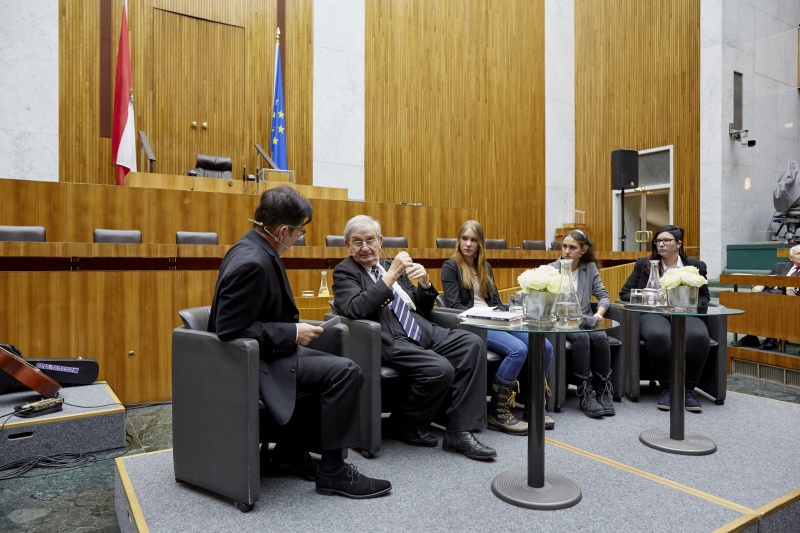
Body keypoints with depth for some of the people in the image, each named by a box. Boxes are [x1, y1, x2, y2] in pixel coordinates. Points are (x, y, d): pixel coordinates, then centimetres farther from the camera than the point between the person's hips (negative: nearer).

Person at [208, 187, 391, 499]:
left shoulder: (254, 248, 5)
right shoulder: (252, 263, -26)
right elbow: (231, 329, -27)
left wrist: (291, 328, 5)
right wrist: (292, 333, -20)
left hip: (259, 351, 11)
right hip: (253, 361, -11)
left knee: (332, 366, 18)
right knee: (346, 372, -17)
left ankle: (289, 450, 22)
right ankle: (332, 471, -3)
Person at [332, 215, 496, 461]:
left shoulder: (390, 265, 20)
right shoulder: (344, 272, 4)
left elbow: (422, 309, 20)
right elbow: (356, 310, -18)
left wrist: (425, 283, -1)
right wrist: (391, 276, -19)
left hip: (421, 330, 7)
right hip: (390, 340, -7)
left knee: (472, 344, -15)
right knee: (440, 370, -28)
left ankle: (459, 432, -11)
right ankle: (405, 424, 1)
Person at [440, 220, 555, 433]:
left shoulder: (485, 267, 22)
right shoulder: (451, 267, 2)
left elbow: (496, 301, 18)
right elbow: (454, 306, -8)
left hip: (494, 321, 7)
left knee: (545, 347, -14)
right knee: (518, 349, -31)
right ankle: (497, 412, -17)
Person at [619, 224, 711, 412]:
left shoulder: (696, 266, 18)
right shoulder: (644, 264, 15)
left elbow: (704, 297, 20)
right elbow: (625, 293, 13)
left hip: (685, 314, 1)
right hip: (653, 314, -1)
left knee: (698, 336, -35)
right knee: (659, 335, -38)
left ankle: (688, 389, -17)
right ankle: (667, 389, -20)